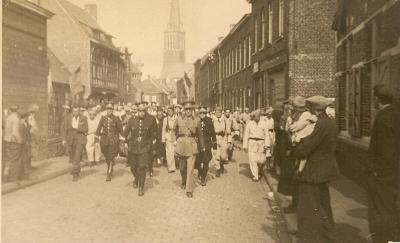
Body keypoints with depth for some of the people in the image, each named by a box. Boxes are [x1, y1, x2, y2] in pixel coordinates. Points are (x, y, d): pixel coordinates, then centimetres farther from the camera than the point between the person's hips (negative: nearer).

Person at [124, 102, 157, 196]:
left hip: (145, 148, -2)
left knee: (142, 168, -7)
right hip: (133, 148, 3)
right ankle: (136, 179, 47)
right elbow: (125, 133, 9)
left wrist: (153, 148, 6)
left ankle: (141, 188, 8)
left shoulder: (151, 120, -5)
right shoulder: (132, 120, -2)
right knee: (133, 167, 15)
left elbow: (153, 135, 4)